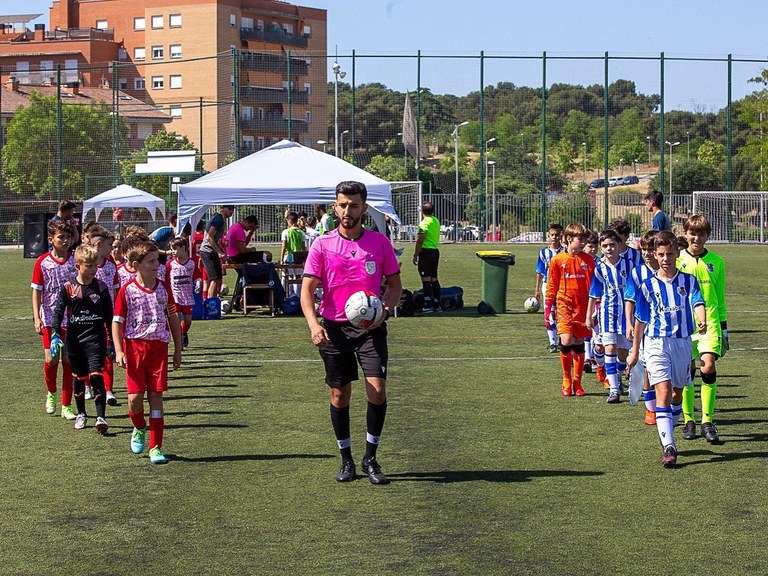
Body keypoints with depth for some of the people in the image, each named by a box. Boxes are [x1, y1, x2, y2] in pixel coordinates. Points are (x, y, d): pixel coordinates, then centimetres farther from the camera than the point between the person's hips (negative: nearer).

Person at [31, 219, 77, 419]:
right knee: (51, 360, -7)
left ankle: (66, 406, 9)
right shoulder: (42, 262, -3)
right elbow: (36, 291, -2)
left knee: (68, 361, 1)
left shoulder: (76, 261, 0)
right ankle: (51, 393, 22)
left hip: (71, 318, 1)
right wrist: (37, 318, -10)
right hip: (50, 318, -1)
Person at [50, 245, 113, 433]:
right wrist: (55, 335, -10)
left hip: (96, 338, -2)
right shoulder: (68, 287, -1)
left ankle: (101, 417, -16)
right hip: (74, 339, 2)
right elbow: (58, 311, 1)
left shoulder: (101, 288, 1)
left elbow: (109, 316, 8)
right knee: (78, 377, 13)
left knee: (96, 376, -13)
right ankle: (81, 414, 29)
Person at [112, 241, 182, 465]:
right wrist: (119, 351, -12)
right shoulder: (127, 291, -4)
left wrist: (178, 350, 13)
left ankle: (155, 447, 4)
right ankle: (139, 429, 27)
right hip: (134, 347, -2)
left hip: (158, 347, 2)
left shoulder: (163, 289, 5)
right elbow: (117, 322, -3)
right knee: (135, 398, -7)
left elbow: (173, 318, 14)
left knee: (156, 396, 0)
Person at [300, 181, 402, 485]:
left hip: (370, 326, 0)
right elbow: (307, 289, -2)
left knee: (377, 389, -12)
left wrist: (384, 310, -11)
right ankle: (346, 460, 19)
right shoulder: (322, 245, 0)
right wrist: (314, 324, -19)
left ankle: (370, 458, 2)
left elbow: (395, 284, 9)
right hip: (334, 328, 0)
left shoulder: (379, 242, 2)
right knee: (339, 394, 5)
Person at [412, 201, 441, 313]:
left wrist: (415, 255, -11)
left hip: (426, 251, -8)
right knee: (434, 279, 12)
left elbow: (420, 240, -15)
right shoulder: (436, 221, 13)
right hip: (436, 251, 8)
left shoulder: (424, 222, -12)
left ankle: (428, 305, -12)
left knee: (426, 279, -7)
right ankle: (436, 305, 13)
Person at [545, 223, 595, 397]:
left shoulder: (588, 260, 5)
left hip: (583, 307, 2)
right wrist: (548, 308, 5)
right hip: (564, 305, -2)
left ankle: (577, 383, 15)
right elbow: (551, 286, 6)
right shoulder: (558, 260, 1)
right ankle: (566, 381, 4)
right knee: (566, 341, -13)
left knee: (579, 344, 6)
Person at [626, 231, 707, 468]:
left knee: (677, 394, 13)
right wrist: (634, 351, 13)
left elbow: (697, 303, -14)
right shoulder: (648, 286, 3)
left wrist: (702, 322, -36)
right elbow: (641, 320, 10)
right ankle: (668, 448, -21)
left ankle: (667, 436, 33)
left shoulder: (688, 281, 3)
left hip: (683, 342, 2)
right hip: (656, 344, -2)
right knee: (663, 392, -15)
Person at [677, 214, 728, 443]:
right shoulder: (677, 260, 3)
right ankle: (689, 421, 14)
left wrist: (724, 329, 13)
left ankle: (707, 422, -7)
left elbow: (720, 299, 14)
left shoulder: (716, 262, 7)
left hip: (710, 323, 0)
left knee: (708, 366, -13)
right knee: (687, 371, 2)